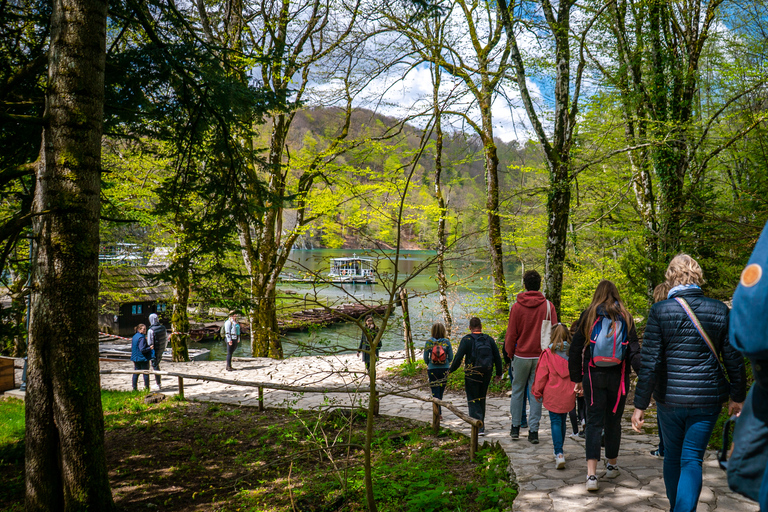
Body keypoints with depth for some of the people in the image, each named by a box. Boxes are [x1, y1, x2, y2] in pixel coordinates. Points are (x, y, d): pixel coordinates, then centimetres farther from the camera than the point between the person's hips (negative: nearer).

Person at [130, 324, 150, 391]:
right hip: (143, 358, -8)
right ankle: (147, 388, 7)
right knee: (146, 373, 2)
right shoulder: (142, 338, -19)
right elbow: (142, 349, -24)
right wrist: (150, 348, -14)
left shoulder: (134, 337, 9)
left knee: (136, 373, 12)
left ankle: (134, 388, 15)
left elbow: (132, 348, 17)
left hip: (135, 358, 8)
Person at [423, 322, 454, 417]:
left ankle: (439, 413, -5)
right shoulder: (446, 342, -5)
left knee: (435, 392, 4)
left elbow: (425, 358, 0)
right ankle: (438, 411, 28)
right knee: (441, 391, 16)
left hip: (432, 370, -1)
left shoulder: (429, 342, -6)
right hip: (444, 369, 2)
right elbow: (451, 357, 0)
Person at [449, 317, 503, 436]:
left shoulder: (466, 340, -9)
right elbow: (497, 357, 5)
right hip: (486, 375, 4)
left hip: (472, 375, -4)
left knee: (473, 401, 2)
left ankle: (479, 427, -10)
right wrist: (499, 372, 17)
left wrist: (451, 370, 0)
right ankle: (481, 424, 28)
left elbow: (458, 357, -14)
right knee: (481, 399, 19)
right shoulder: (489, 339, 3)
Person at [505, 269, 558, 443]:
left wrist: (510, 353, 12)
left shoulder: (517, 306, -5)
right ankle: (533, 430, 6)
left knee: (517, 390, 12)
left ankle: (515, 427, 18)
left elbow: (511, 333, -2)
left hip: (521, 356, -1)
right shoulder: (548, 306, -2)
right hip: (541, 356, 1)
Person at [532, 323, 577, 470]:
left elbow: (541, 375, -6)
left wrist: (538, 393, 6)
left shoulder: (548, 354, -11)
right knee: (562, 421, 18)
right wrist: (577, 391, 20)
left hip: (553, 395, -3)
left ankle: (559, 454, -14)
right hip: (568, 395, 3)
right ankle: (559, 451, 32)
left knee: (555, 422, 0)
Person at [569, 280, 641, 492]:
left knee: (594, 422, 0)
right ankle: (612, 465, 32)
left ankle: (591, 473, -12)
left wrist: (576, 378, 7)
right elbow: (634, 351, -5)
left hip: (593, 377, -1)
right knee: (613, 421, 16)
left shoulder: (588, 316, 0)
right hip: (618, 378, 1)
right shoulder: (625, 318, 2)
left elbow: (576, 349, 0)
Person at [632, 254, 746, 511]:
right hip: (707, 398, 1)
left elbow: (650, 363, -12)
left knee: (673, 455, 18)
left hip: (670, 397, 0)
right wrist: (737, 397, 16)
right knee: (692, 460, 4)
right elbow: (734, 360, 3)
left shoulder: (660, 310, -8)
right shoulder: (719, 310, -1)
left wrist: (640, 405, -7)